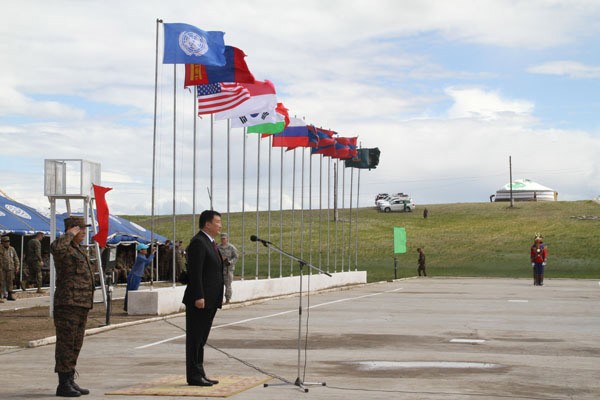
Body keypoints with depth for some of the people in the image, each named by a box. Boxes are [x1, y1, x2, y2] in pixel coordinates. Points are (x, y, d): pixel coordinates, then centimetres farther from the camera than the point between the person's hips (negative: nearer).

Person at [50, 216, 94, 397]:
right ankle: (63, 385, -4)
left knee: (75, 345, 12)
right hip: (67, 303, -9)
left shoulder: (82, 251, 20)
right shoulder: (64, 248, -9)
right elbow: (56, 247, -37)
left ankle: (70, 381, 18)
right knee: (66, 344, -6)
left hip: (82, 306, 9)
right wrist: (70, 234, -20)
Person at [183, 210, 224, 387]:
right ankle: (194, 376, -2)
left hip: (210, 300, 10)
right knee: (195, 339, -4)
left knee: (201, 339, 13)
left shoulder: (210, 243, 18)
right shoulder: (198, 242, -13)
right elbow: (195, 272, -19)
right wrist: (198, 297, -23)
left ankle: (199, 374, 18)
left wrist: (219, 297, 19)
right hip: (200, 300, -10)